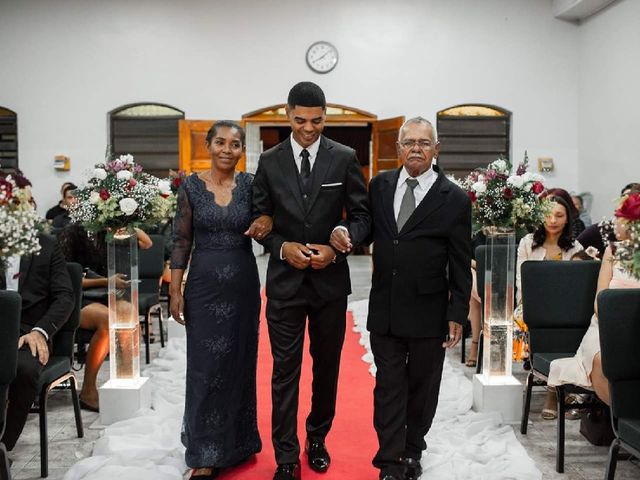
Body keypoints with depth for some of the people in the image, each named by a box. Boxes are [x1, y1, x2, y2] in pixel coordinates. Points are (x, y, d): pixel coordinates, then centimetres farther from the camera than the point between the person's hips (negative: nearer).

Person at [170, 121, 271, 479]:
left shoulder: (250, 184, 0)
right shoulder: (191, 187, -2)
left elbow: (263, 223, 10)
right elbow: (182, 241, 0)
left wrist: (267, 225, -14)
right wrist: (175, 291, -3)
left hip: (243, 282, 2)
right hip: (204, 284, -1)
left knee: (239, 362, 11)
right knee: (205, 367, 1)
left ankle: (236, 442, 28)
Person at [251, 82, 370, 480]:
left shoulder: (345, 159, -2)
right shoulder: (270, 161, 1)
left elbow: (362, 216, -2)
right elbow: (260, 220, 4)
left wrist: (337, 248, -17)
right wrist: (283, 247, -13)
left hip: (330, 280, 0)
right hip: (285, 281, 0)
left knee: (327, 366, 14)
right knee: (285, 370, 3)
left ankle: (317, 439, 34)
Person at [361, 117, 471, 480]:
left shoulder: (454, 199, -6)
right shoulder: (380, 185, 5)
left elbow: (461, 265, -4)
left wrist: (457, 315, -6)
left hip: (428, 313, -2)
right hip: (384, 310, 2)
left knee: (422, 387, 13)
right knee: (389, 386, 6)